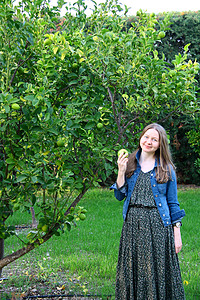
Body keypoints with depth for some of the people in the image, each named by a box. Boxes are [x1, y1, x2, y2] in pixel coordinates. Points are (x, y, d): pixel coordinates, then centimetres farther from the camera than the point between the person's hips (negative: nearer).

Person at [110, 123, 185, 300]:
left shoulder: (166, 169, 3)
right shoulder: (130, 163, 8)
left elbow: (173, 203, 4)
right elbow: (119, 196, 6)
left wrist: (177, 233, -2)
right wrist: (121, 172, -7)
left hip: (158, 225, -2)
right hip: (133, 224, 2)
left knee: (158, 271, 1)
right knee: (133, 271, 6)